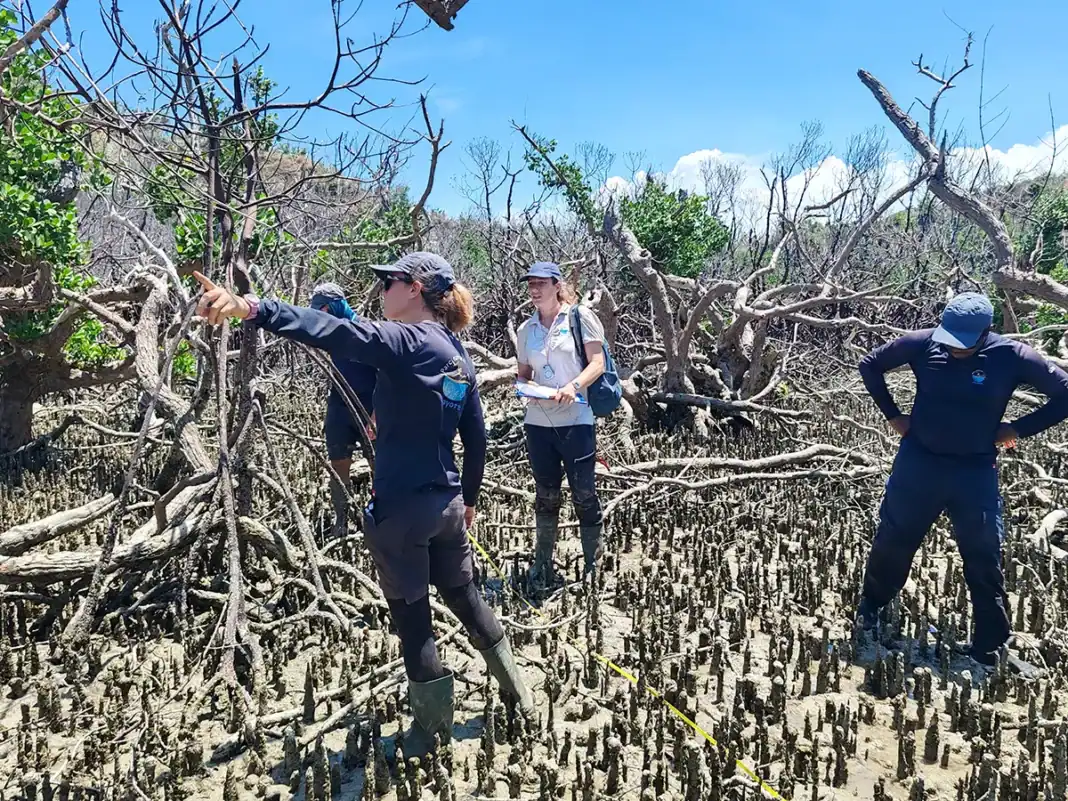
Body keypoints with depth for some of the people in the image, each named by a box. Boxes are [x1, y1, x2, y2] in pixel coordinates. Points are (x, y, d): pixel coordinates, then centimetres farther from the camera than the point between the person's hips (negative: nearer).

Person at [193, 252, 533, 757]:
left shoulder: (407, 342, -15)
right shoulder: (458, 355, 9)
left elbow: (333, 333, -31)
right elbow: (476, 438, 14)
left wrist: (250, 308, -40)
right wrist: (469, 498, 25)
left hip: (401, 508, -8)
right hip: (448, 503, 8)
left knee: (413, 619, 9)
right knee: (464, 597, 23)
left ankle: (433, 728, 25)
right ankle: (518, 693, 38)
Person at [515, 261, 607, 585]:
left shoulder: (580, 317, -3)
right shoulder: (526, 330, 11)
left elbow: (597, 363, -8)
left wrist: (574, 385, -24)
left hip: (575, 421, -4)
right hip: (537, 422, 5)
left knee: (584, 495, 1)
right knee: (545, 495, 12)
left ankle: (593, 565, 15)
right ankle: (542, 565, 22)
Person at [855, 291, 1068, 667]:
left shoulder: (1011, 356, -14)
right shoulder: (923, 343, -11)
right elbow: (870, 365, 4)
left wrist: (1019, 428, -9)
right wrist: (892, 414, 1)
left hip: (975, 471, -1)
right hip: (918, 462, 1)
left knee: (984, 558, 6)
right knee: (893, 539, 14)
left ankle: (990, 646, 24)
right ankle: (871, 603, 41)